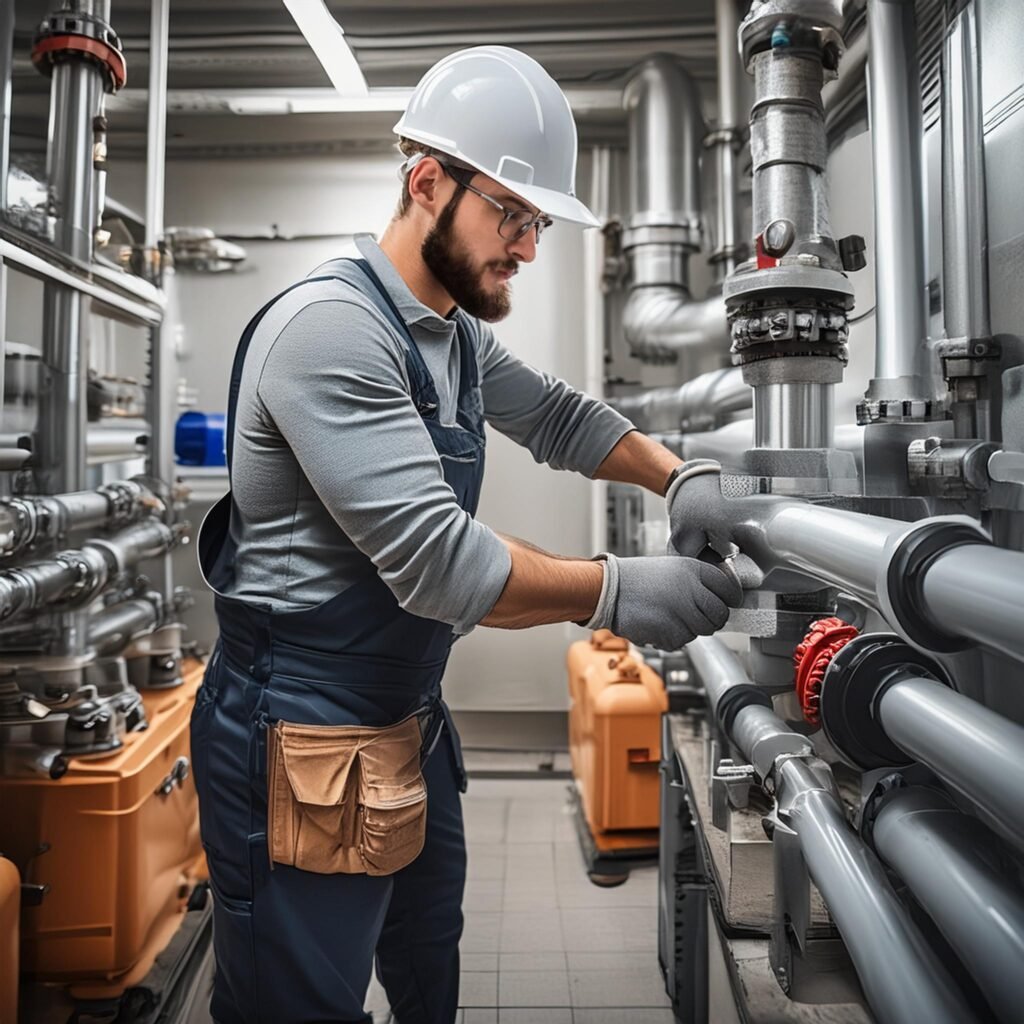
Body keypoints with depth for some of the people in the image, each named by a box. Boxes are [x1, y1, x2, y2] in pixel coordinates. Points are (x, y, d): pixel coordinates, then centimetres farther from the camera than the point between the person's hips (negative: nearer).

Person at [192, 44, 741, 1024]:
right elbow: (436, 559, -28)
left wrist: (685, 480, 5)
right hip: (303, 747, -8)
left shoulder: (458, 334, 7)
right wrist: (619, 591, -21)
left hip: (408, 721, 9)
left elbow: (557, 416, 19)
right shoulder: (331, 324, -22)